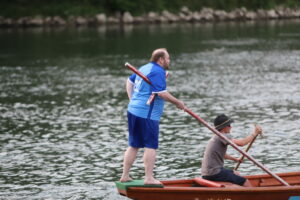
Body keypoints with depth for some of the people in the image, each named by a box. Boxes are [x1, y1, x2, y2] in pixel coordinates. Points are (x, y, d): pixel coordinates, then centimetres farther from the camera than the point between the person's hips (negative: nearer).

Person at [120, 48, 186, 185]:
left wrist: (132, 100, 23)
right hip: (147, 114, -9)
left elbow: (130, 81, 29)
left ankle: (125, 176, 17)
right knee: (151, 146, -5)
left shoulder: (144, 68, 17)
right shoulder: (158, 72, -13)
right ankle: (149, 178, -6)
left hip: (133, 111, 10)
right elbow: (161, 93, -22)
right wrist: (177, 103, -10)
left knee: (133, 145, 14)